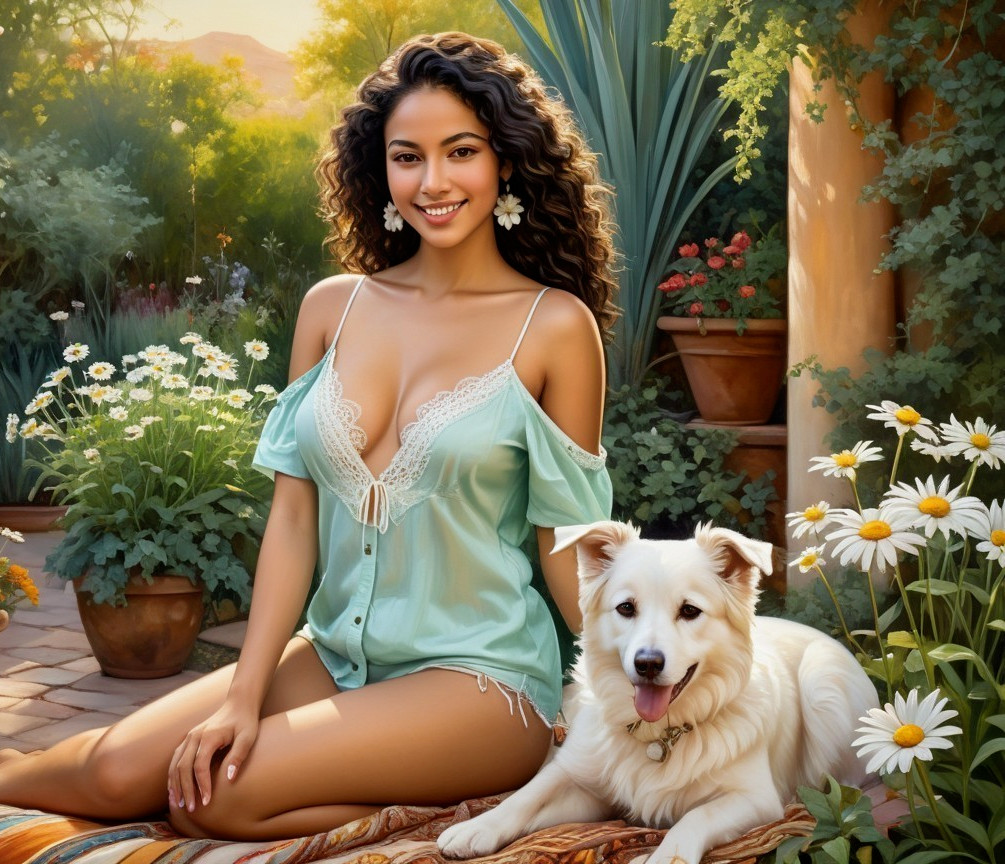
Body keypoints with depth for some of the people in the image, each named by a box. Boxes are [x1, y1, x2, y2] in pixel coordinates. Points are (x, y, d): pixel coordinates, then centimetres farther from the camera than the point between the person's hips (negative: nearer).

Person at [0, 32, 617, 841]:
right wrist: (244, 694, -6)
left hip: (480, 677, -4)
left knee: (216, 798, -23)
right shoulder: (333, 308, 6)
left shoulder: (554, 325, -5)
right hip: (334, 654, 4)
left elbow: (568, 542, -2)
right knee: (120, 772, -17)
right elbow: (294, 514, 2)